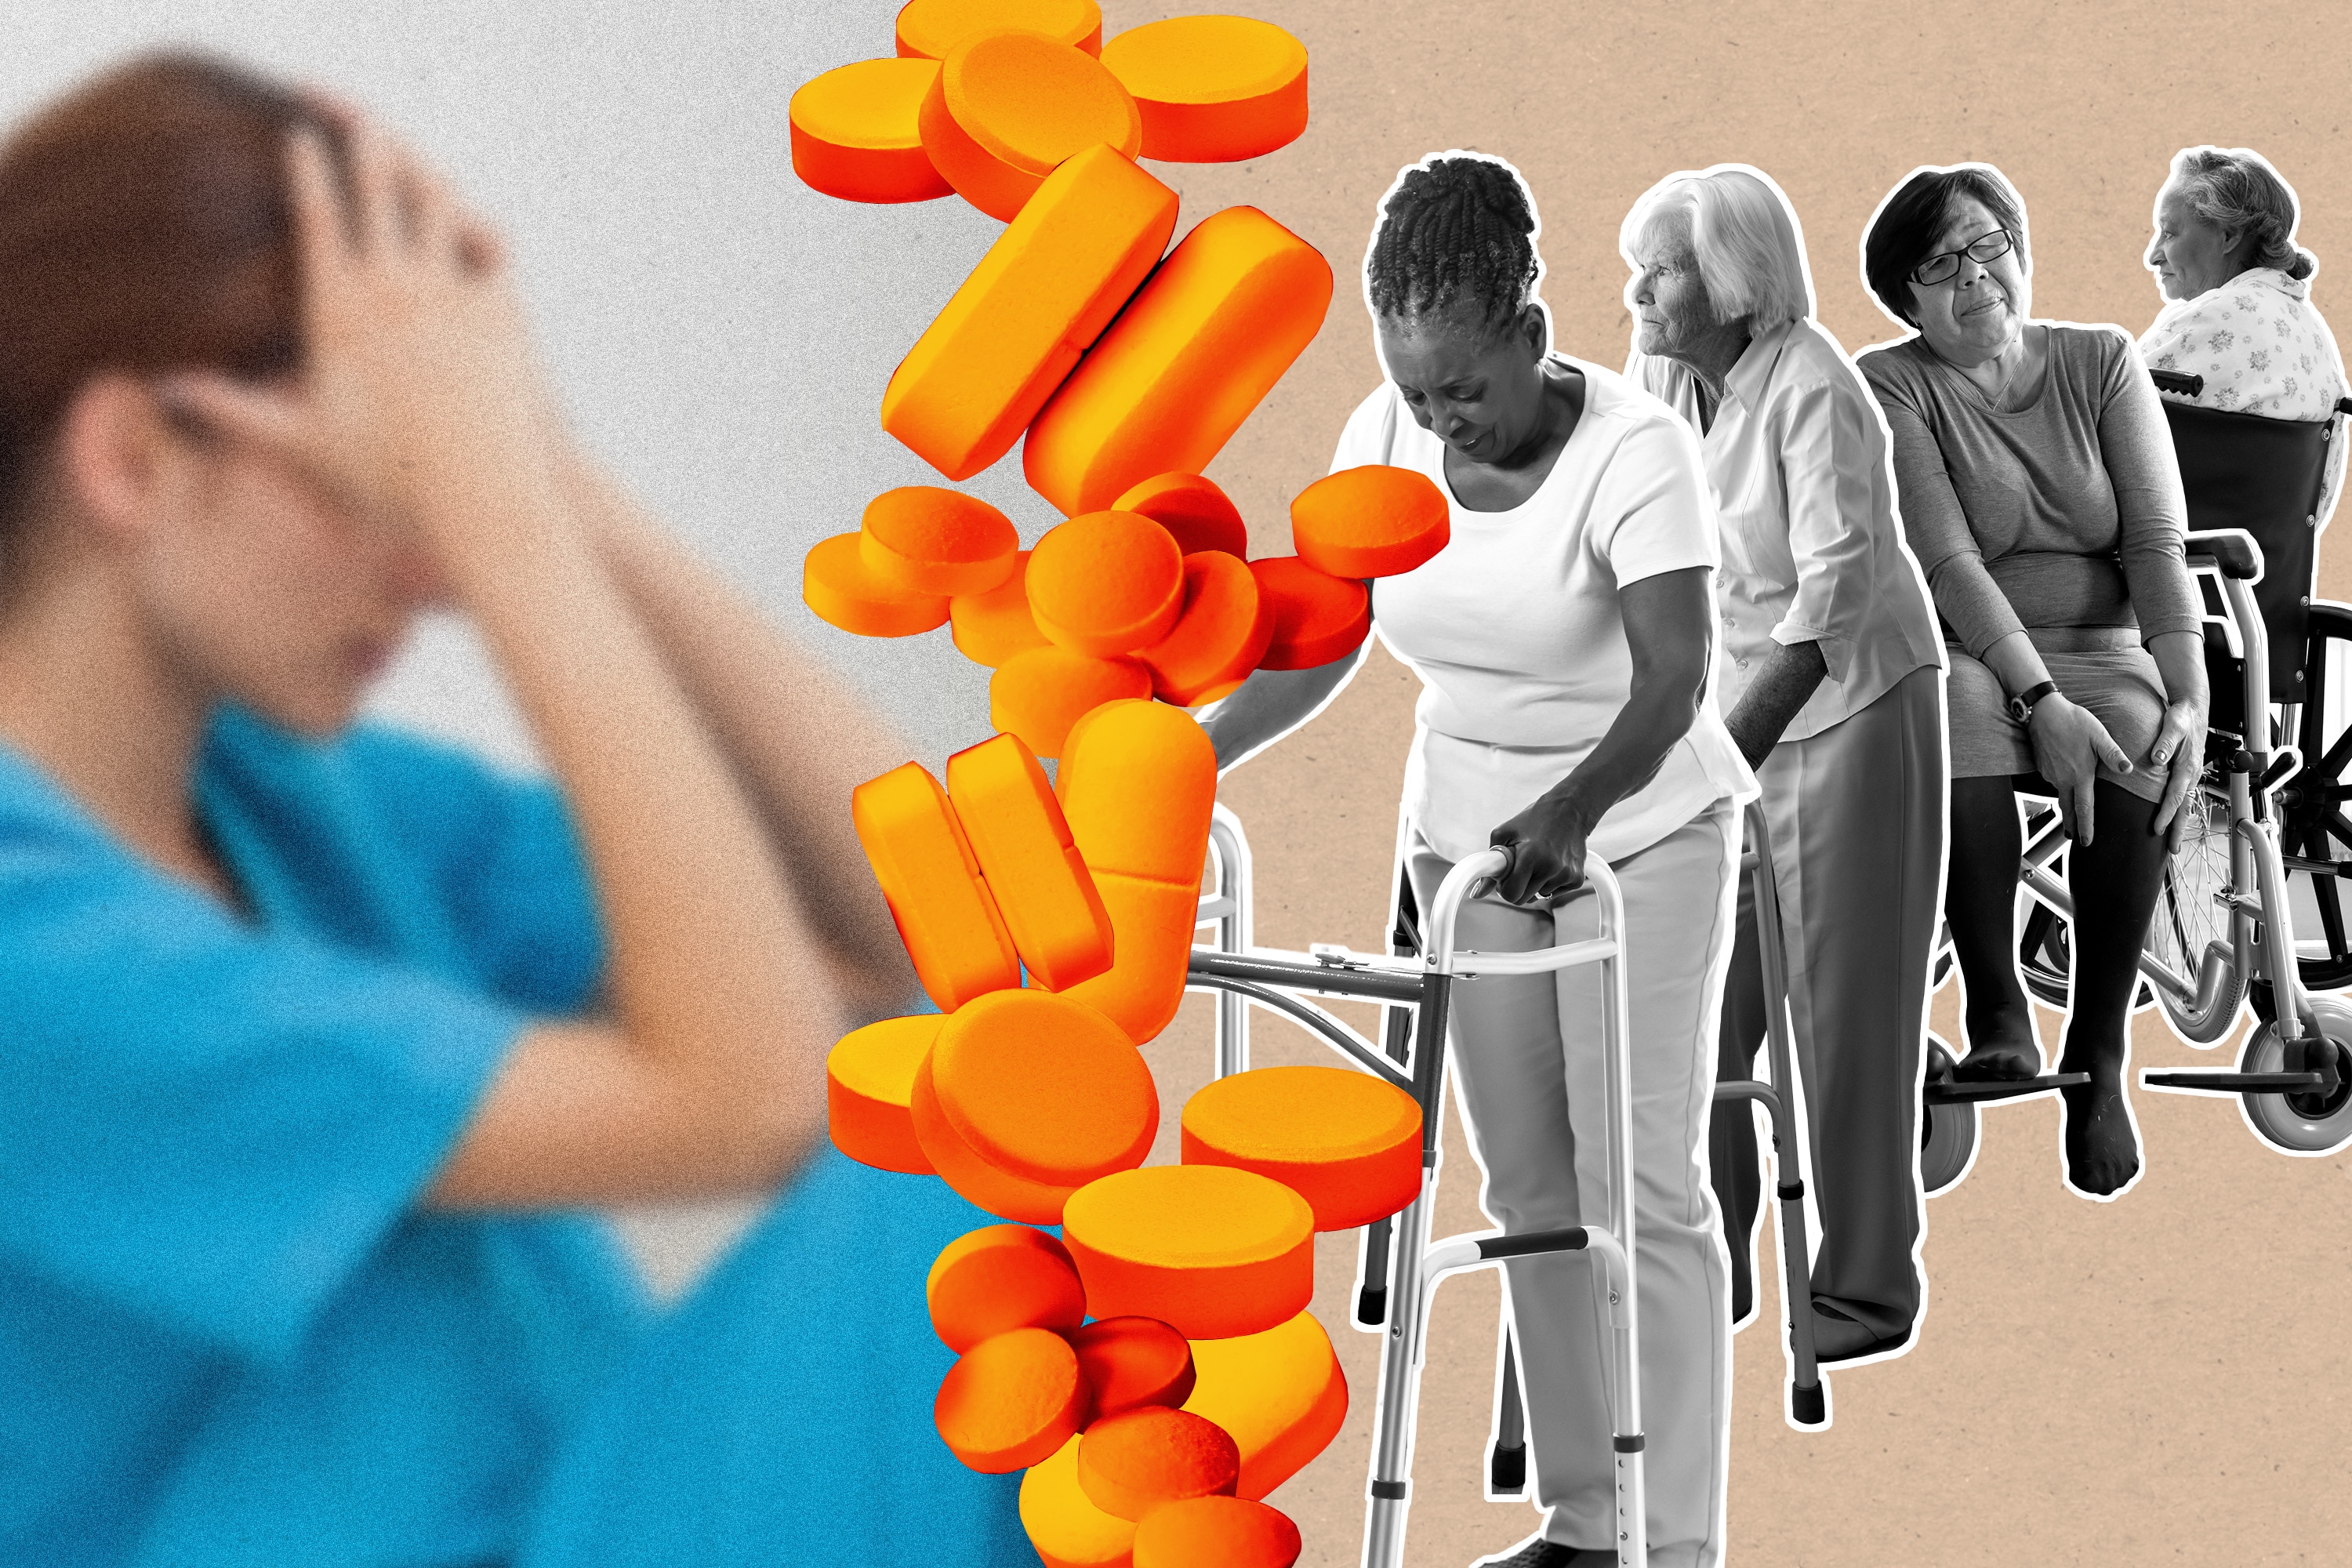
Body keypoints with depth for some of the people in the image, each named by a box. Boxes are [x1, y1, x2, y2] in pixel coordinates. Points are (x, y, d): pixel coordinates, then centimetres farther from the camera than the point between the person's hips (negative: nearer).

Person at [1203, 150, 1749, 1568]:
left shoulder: (1633, 448, -23)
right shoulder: (1386, 439, -6)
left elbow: (1674, 678, -32)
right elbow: (1322, 647, 0)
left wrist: (1575, 809, -48)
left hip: (1641, 830, -5)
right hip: (1470, 835, 6)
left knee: (1643, 1187, -6)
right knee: (1528, 1188, 8)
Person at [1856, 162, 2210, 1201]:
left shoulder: (2102, 362, 7)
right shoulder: (1889, 388, -1)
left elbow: (2156, 544, -2)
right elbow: (1949, 561, -14)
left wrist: (2190, 697, -18)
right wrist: (2041, 701, -26)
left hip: (2102, 650, 2)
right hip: (1964, 654, -2)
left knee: (2143, 765, -33)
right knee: (1950, 711, -39)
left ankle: (2099, 1052, -18)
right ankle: (1996, 1013, -24)